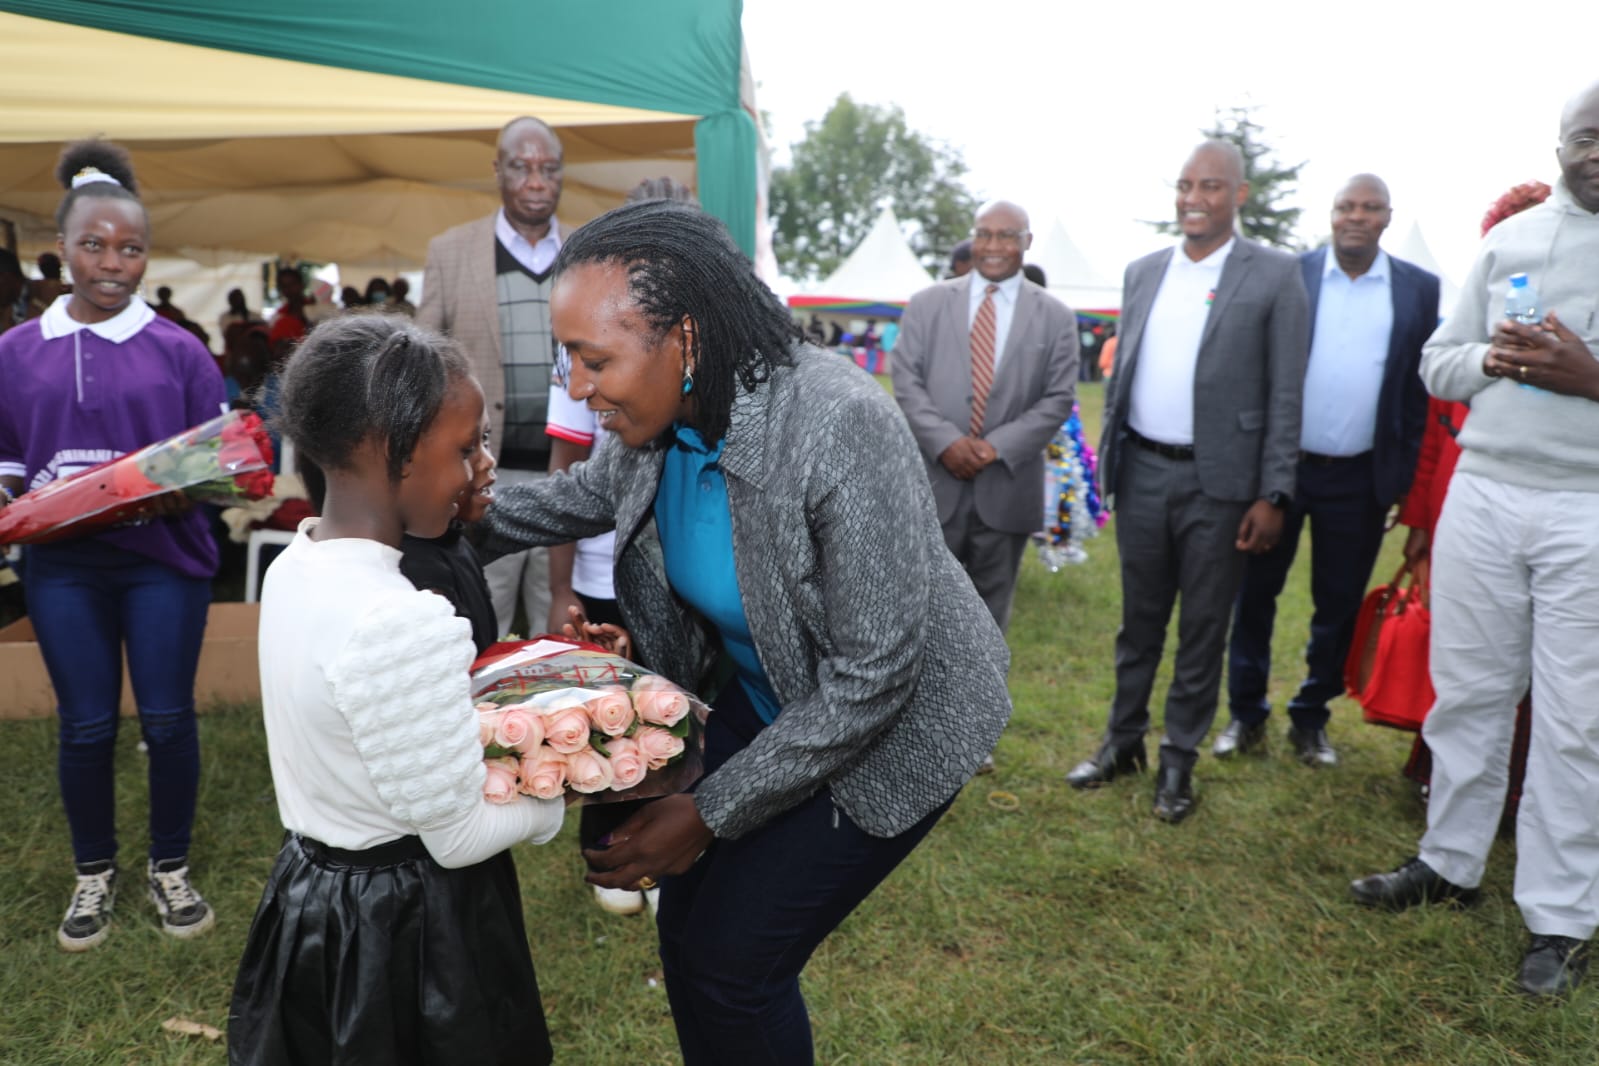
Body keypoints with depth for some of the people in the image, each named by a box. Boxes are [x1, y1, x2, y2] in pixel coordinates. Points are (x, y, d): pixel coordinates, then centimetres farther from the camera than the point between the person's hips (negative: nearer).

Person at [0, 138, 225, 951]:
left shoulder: (178, 351, 0)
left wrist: (176, 493, -18)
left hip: (166, 562, -1)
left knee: (168, 718, 4)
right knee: (85, 726, 8)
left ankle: (171, 867, 24)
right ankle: (94, 873, 29)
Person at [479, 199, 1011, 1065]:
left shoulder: (838, 431, -34)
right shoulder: (665, 417, -12)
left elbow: (872, 682, -29)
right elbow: (590, 494, 13)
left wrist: (710, 813, -21)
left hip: (890, 726, -6)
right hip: (764, 697, 7)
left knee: (732, 967, 0)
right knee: (687, 927, 12)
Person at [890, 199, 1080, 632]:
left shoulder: (1056, 317, 6)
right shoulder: (926, 304, 6)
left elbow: (1058, 398, 0)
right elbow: (906, 382, -1)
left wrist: (998, 447, -13)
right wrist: (944, 442, -15)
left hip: (1006, 488, 1)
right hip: (933, 483, 0)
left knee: (989, 612, 12)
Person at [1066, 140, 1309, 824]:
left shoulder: (1274, 275, -4)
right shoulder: (1143, 272, 9)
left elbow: (1286, 394, -6)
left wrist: (1274, 494, -10)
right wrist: (1107, 458, 10)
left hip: (1218, 481, -3)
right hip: (1141, 473, 4)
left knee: (1203, 629, 8)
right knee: (1139, 619, 15)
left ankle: (1179, 759, 22)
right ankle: (1124, 742, 29)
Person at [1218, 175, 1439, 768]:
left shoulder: (1419, 289, 3)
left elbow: (1419, 387, 4)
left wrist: (1404, 475, 1)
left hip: (1361, 478, 1)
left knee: (1339, 606, 10)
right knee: (1255, 593, 8)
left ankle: (1311, 719, 27)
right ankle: (1246, 714, 23)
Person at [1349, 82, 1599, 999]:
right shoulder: (1508, 240, 10)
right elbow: (1438, 363, 12)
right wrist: (1492, 357, -9)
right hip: (1484, 494, 3)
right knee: (1467, 690, 10)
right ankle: (1451, 863, 28)